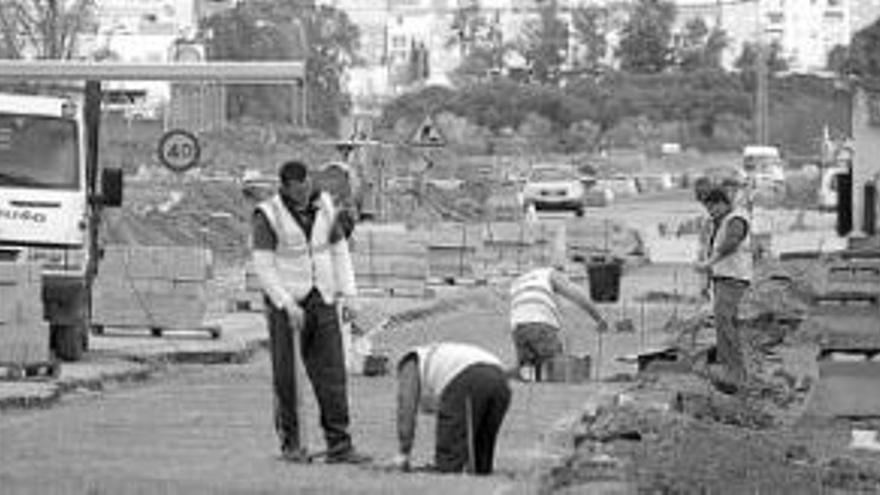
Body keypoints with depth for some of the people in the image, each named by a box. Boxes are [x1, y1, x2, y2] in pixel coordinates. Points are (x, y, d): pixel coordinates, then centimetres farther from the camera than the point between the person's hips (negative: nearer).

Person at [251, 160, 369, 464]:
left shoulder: (323, 206, 2)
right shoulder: (268, 215, -12)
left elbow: (339, 251, 9)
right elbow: (263, 267, -15)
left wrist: (348, 295, 0)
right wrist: (287, 306, -23)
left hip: (320, 301, 4)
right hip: (284, 302, -4)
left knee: (331, 373, -3)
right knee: (286, 376, 0)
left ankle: (339, 446, -3)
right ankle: (290, 444, 13)